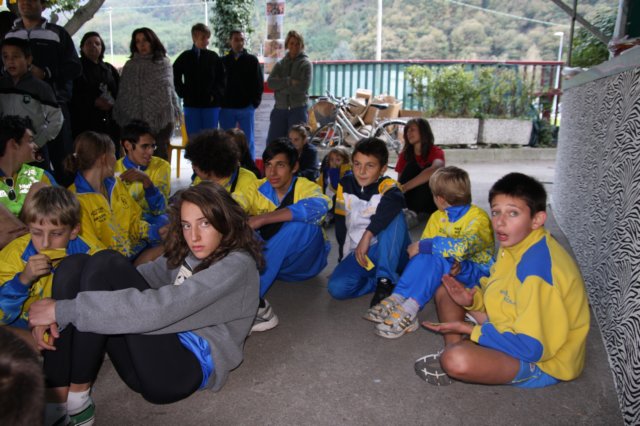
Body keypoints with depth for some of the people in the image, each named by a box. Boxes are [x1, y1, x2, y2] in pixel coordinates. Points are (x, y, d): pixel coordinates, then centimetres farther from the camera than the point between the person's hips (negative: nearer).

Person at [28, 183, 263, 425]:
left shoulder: (237, 265, -11)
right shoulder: (188, 255, 16)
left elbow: (158, 308, -23)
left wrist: (64, 309, -19)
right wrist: (55, 314, -8)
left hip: (193, 367, -8)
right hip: (155, 360, 8)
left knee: (106, 265, -18)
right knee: (75, 266, -6)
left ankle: (77, 394, -11)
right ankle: (55, 400, -14)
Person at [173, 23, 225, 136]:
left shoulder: (214, 57, 2)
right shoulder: (185, 57, 3)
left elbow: (221, 79, 4)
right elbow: (175, 76, 12)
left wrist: (215, 95, -7)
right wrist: (183, 93, 2)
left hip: (211, 105, -1)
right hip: (191, 105, 1)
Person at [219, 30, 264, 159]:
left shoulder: (252, 60, 5)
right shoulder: (223, 61, 8)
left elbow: (259, 83, 2)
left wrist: (255, 102, -6)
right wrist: (219, 102, 0)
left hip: (246, 107, -1)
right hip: (226, 107, 2)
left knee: (248, 141, 2)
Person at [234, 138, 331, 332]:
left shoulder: (305, 187, -13)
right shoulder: (258, 189, -2)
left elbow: (320, 205, -39)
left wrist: (262, 219, -45)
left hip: (303, 259, -3)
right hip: (271, 261, 3)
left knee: (302, 222, -34)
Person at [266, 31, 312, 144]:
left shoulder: (306, 63, 1)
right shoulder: (280, 63, 12)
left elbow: (303, 86, -14)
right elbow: (270, 82, -3)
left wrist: (280, 86, -9)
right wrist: (289, 81, -15)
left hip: (298, 109, -4)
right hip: (280, 109, 4)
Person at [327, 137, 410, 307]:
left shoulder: (386, 184, -12)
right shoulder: (345, 185, 1)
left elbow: (396, 200, -37)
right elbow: (340, 222, 9)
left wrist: (368, 234, -43)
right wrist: (346, 257, 6)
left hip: (390, 254, -3)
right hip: (357, 254, 3)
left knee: (394, 215, -31)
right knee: (337, 287, -26)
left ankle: (385, 281, -28)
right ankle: (388, 282, -7)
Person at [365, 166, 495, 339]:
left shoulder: (479, 218, -18)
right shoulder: (437, 217, 3)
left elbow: (463, 247, -36)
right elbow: (424, 244, -7)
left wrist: (423, 246, -31)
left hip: (476, 272, -5)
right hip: (448, 267, 5)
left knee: (436, 258, -34)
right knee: (424, 256, -27)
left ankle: (408, 312, -40)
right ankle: (396, 300, -35)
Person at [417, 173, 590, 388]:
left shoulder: (537, 268, -32)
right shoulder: (516, 243, -3)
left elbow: (532, 347, -30)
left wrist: (467, 328, -22)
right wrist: (473, 300, -9)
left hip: (543, 360, -9)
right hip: (517, 328, 9)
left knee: (457, 360, -35)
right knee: (445, 292, 12)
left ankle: (451, 356, -1)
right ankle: (452, 349, 1)